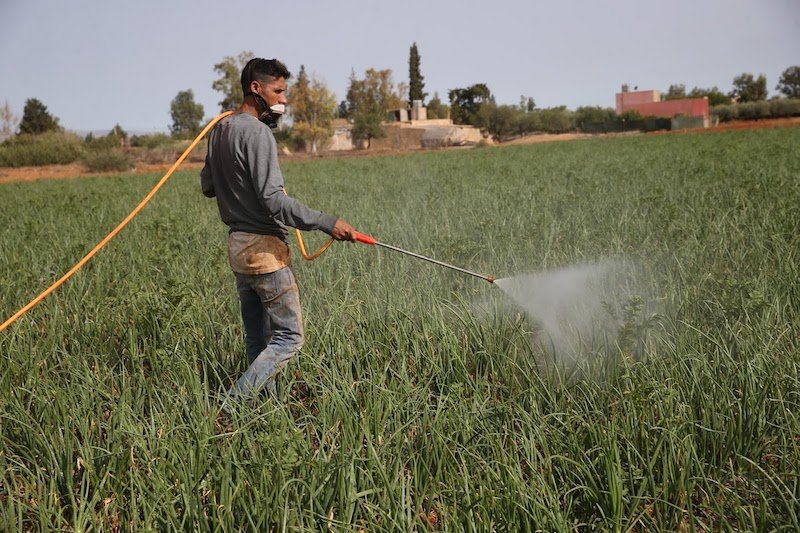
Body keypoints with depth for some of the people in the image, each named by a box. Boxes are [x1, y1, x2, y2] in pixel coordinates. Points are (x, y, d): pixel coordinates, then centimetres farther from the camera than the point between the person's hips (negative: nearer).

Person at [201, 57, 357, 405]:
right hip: (264, 246, -10)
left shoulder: (220, 130, 13)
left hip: (236, 244, 10)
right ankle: (231, 406, -6)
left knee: (258, 340, 14)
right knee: (290, 336, -3)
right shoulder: (257, 132, -16)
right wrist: (327, 223, -22)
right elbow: (273, 199, -24)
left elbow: (207, 186, 22)